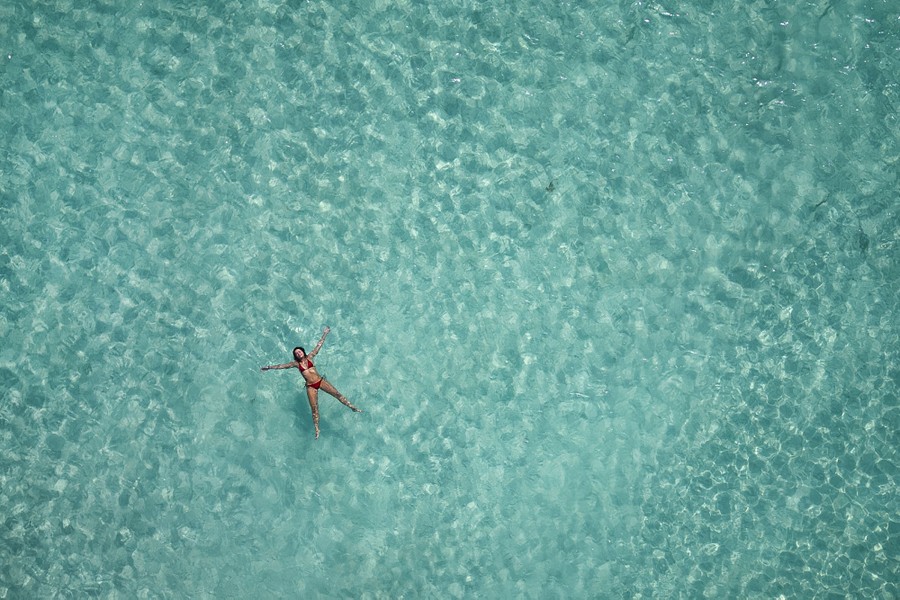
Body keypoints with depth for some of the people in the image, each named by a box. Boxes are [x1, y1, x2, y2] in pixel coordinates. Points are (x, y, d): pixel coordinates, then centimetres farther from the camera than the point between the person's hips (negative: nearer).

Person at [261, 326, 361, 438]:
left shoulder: (309, 357, 5)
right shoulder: (296, 363, 5)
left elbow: (319, 345, 7)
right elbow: (282, 366, 10)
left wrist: (324, 334, 7)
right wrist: (270, 367, 12)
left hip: (320, 381, 1)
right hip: (311, 386, -1)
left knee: (337, 393, -6)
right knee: (314, 408, -5)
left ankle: (352, 407, 5)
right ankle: (317, 430, -2)